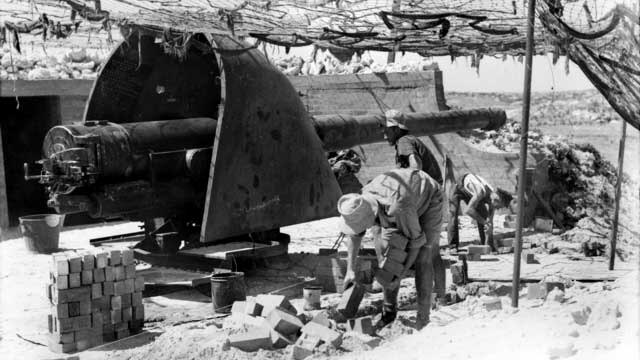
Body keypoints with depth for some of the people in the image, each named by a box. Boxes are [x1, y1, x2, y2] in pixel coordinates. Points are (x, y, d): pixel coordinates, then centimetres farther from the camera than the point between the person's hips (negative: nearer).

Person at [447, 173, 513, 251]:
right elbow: (468, 210, -48)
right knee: (453, 215, -20)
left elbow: (490, 222, -14)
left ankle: (485, 244, 3)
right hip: (458, 187, -6)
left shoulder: (494, 196, -20)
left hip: (469, 193, 6)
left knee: (483, 216, -4)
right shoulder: (482, 192, -42)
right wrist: (484, 222, -45)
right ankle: (453, 246, -16)